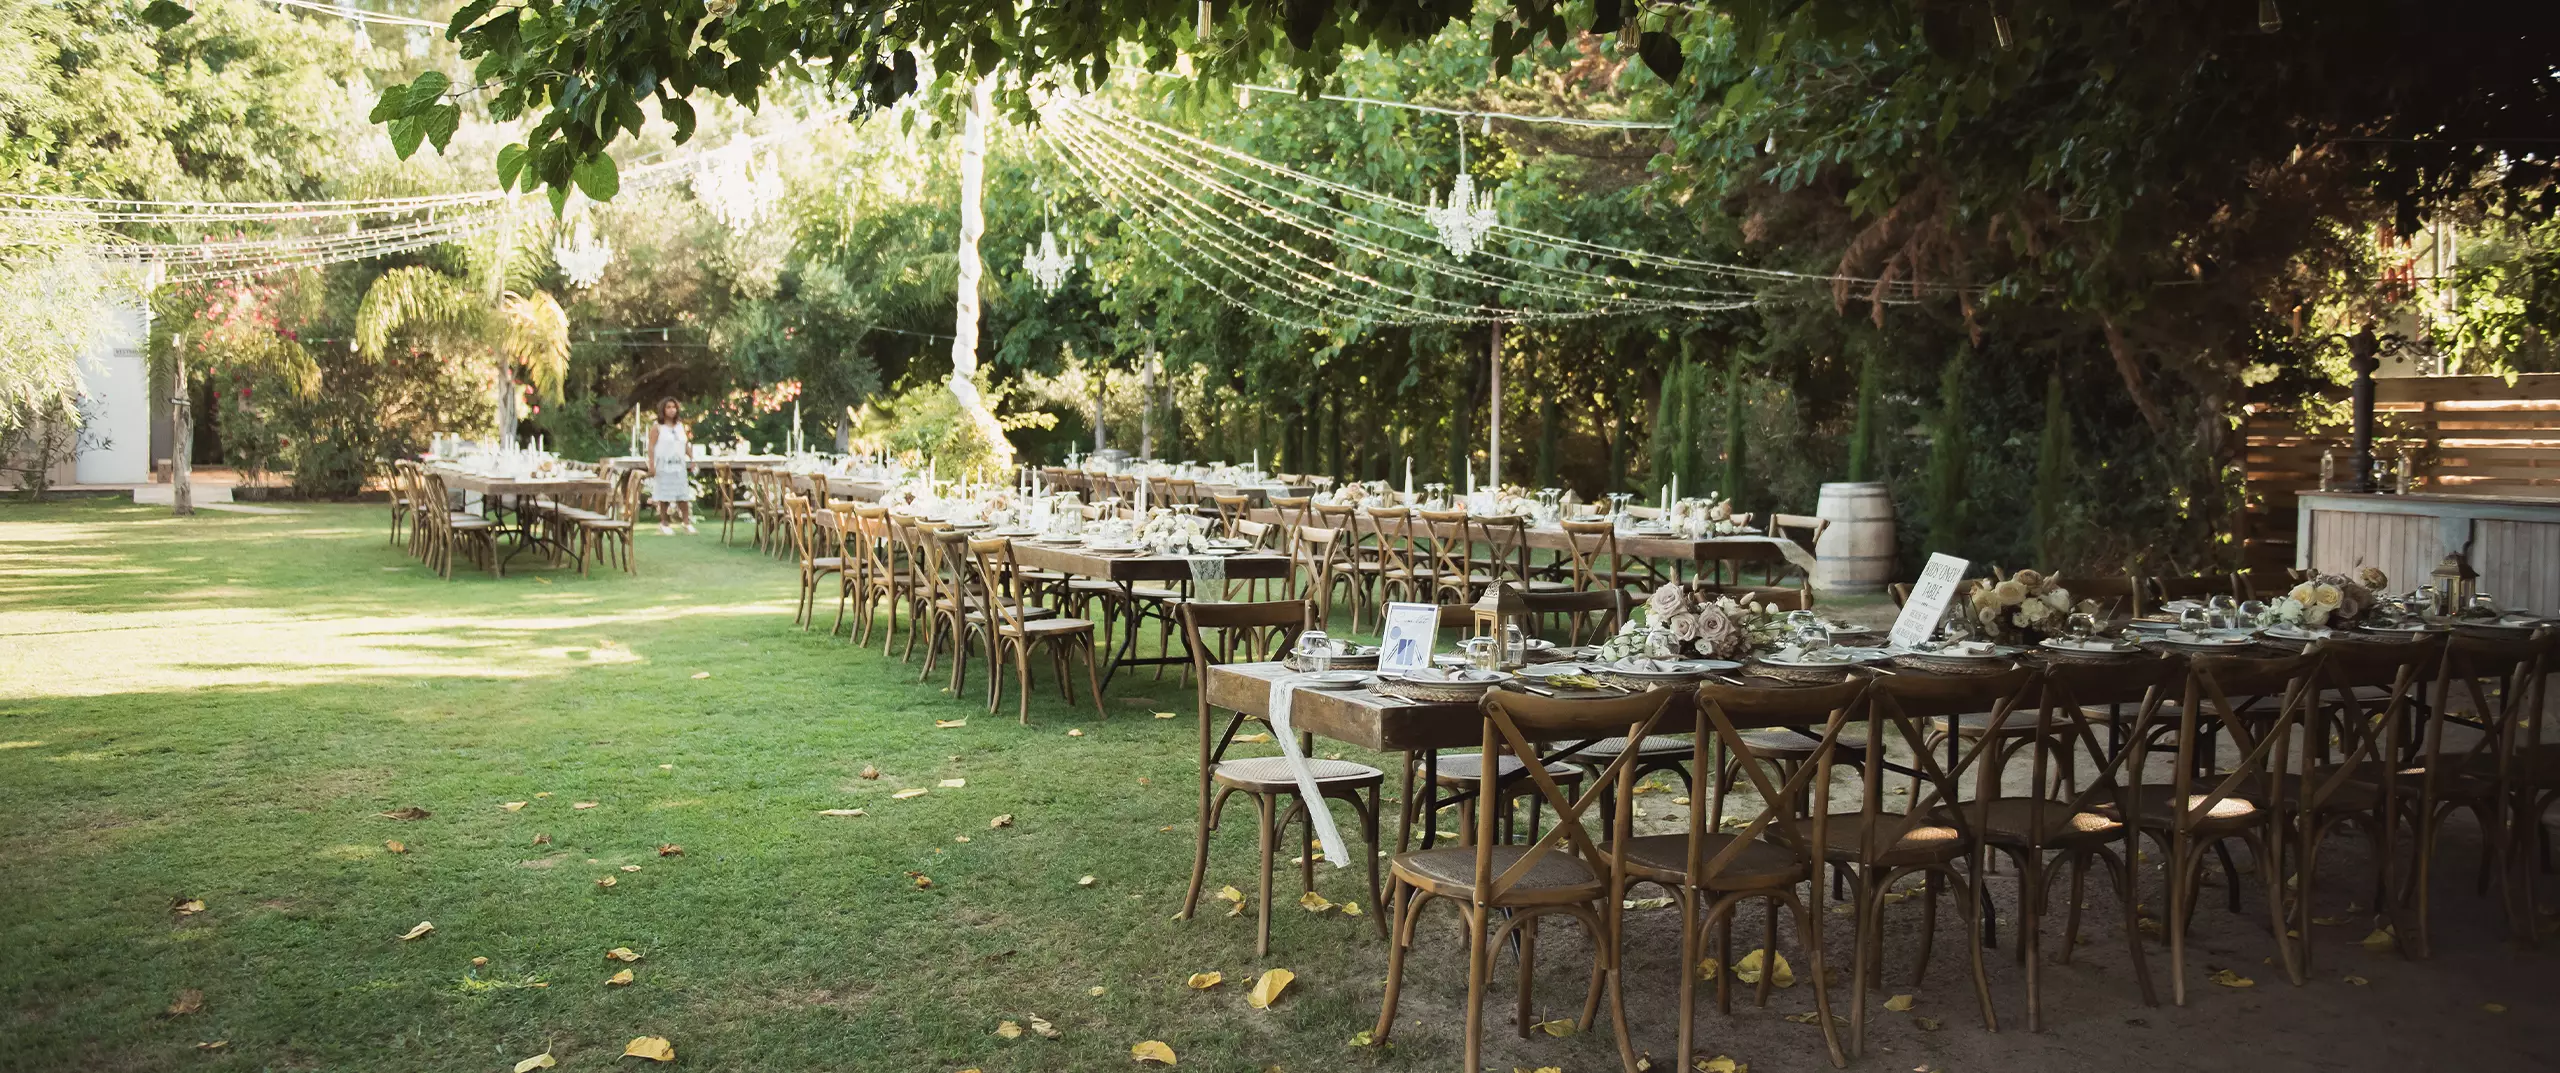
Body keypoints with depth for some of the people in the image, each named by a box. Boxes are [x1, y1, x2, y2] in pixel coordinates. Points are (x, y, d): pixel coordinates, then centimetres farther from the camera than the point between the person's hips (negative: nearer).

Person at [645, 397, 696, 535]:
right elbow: (651, 447, -7)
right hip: (663, 466, -4)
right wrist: (651, 465, -15)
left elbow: (685, 446, 16)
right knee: (664, 497, 0)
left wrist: (692, 459, 4)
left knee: (683, 495, 1)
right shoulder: (657, 428, -2)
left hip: (679, 466, 4)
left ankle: (687, 523, 5)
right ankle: (663, 524, 9)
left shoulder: (680, 427, 13)